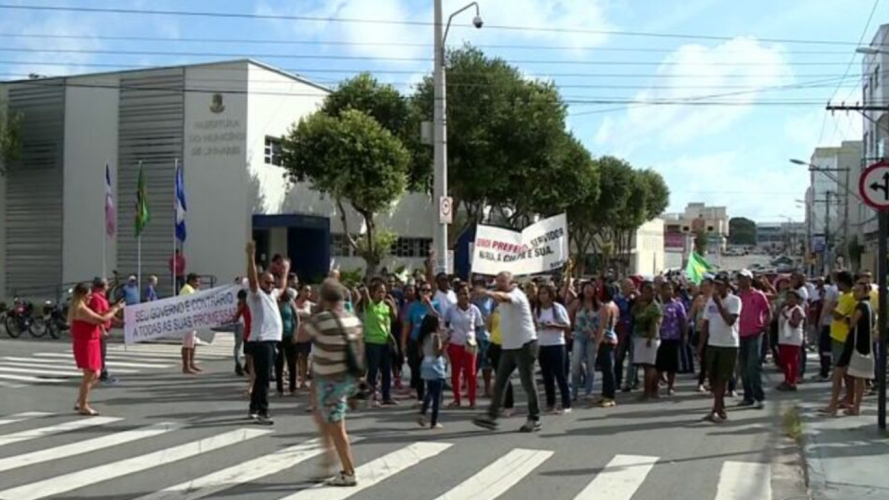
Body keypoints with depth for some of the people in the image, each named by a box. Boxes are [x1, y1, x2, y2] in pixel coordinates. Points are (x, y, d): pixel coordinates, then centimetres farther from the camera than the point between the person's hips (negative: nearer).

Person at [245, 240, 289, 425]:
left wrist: (285, 270, 43)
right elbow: (252, 278, -20)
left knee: (261, 377, 14)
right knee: (263, 378, -9)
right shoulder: (256, 295, -5)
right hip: (261, 341, -9)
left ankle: (254, 409, 22)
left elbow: (282, 287, 39)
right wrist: (251, 256, -28)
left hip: (271, 340, 9)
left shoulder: (272, 295, 19)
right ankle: (262, 412, -8)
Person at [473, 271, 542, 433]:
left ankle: (534, 419, 8)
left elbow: (504, 297, -38)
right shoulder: (502, 301, 13)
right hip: (509, 345, 9)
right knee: (499, 382, 5)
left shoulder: (517, 295, -15)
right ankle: (492, 416, 6)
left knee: (528, 383, -1)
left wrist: (489, 293, -56)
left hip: (524, 344, -8)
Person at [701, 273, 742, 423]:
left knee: (722, 379, -2)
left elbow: (730, 321, -22)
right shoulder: (711, 300, 9)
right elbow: (706, 323, 11)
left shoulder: (734, 300, -8)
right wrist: (701, 345, 7)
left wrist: (719, 303, -21)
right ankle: (721, 409, 20)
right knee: (713, 379, 8)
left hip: (729, 344, -6)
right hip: (712, 344, 6)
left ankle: (716, 409, -1)